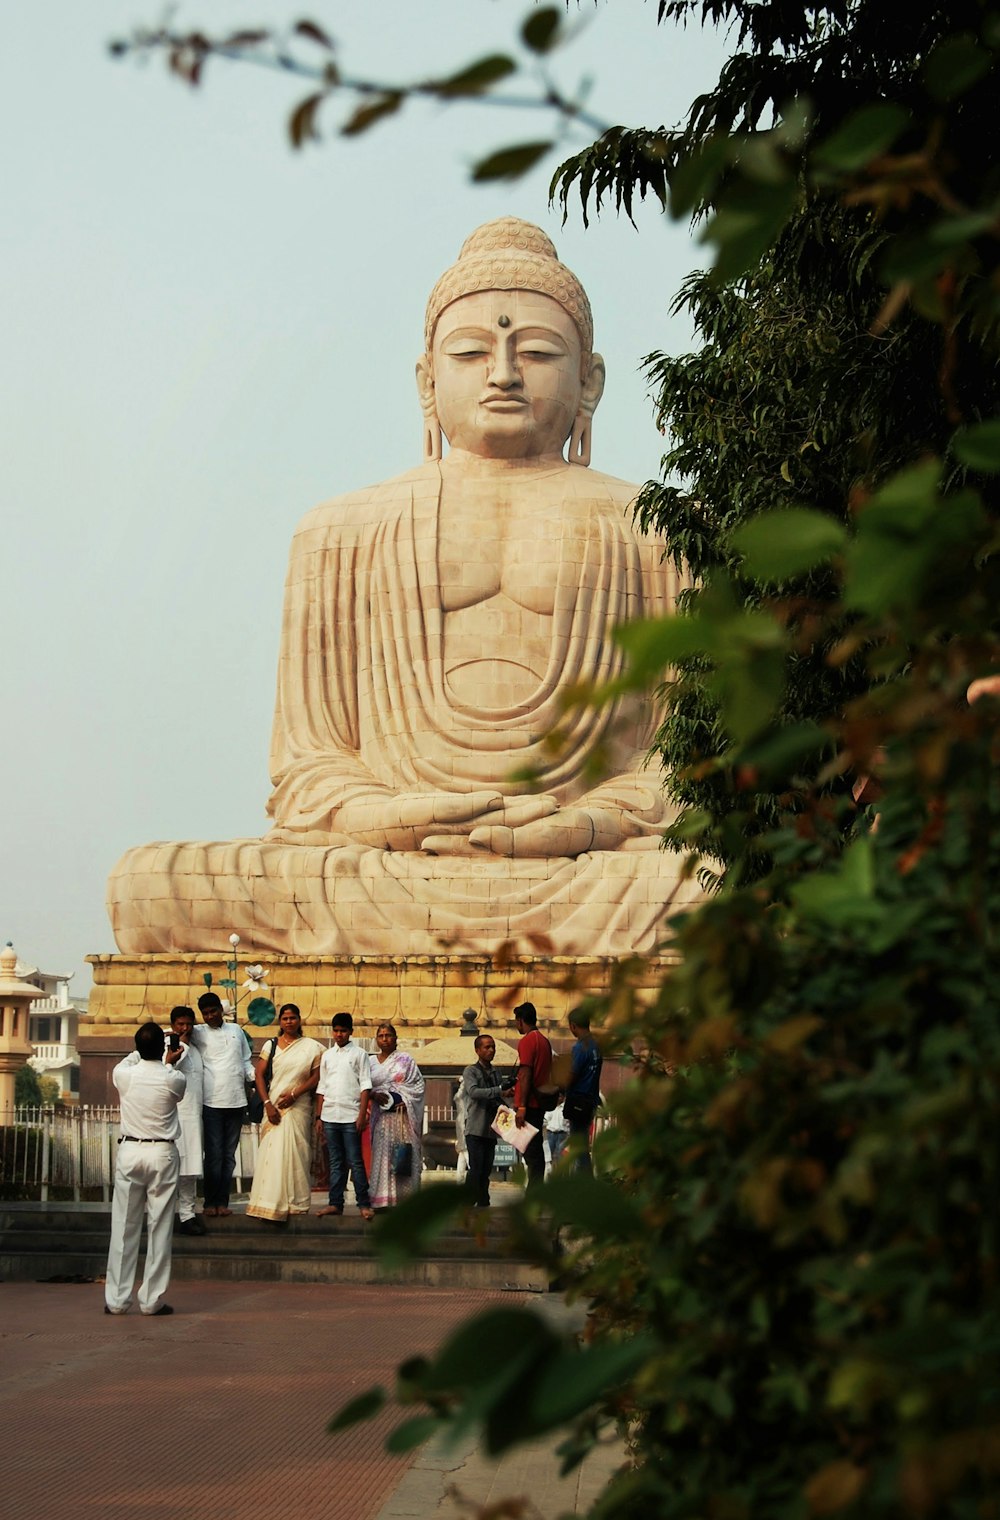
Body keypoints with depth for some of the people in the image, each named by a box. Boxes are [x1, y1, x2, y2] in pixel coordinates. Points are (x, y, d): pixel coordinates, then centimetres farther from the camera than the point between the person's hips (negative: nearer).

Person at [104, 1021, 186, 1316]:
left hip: (129, 1151, 2)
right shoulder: (173, 1079, -9)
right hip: (163, 1154, -2)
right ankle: (152, 1300, 2)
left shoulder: (124, 1075, -5)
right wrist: (169, 1063, 33)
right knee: (160, 1229, 2)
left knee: (124, 1228, 5)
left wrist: (144, 1050, 37)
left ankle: (116, 1299, 6)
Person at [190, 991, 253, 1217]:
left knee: (229, 1155, 6)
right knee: (214, 1155, -5)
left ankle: (222, 1201, 11)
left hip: (236, 1101, 3)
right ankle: (211, 1202, 2)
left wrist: (257, 1079, 2)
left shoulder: (236, 1030, 15)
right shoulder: (198, 1033, 6)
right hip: (212, 1102, -3)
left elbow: (246, 1062, 18)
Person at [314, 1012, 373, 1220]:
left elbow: (365, 1086, -3)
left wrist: (362, 1115, -11)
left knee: (355, 1161, -4)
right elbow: (321, 1088, 15)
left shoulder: (359, 1054, 2)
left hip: (351, 1117, -4)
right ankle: (335, 1203, 9)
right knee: (335, 1162, 7)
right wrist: (318, 1117, 10)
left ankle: (363, 1204, -2)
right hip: (330, 1116, 4)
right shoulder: (327, 1055, 14)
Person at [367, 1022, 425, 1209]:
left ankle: (404, 1199, -5)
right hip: (380, 1116, 2)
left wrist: (402, 1099, -9)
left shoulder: (406, 1060, 8)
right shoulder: (371, 1062, 13)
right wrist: (374, 1095, -12)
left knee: (402, 1157, -6)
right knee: (381, 1155, -5)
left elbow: (418, 1085, 4)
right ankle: (382, 1199, -6)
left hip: (401, 1115, -2)